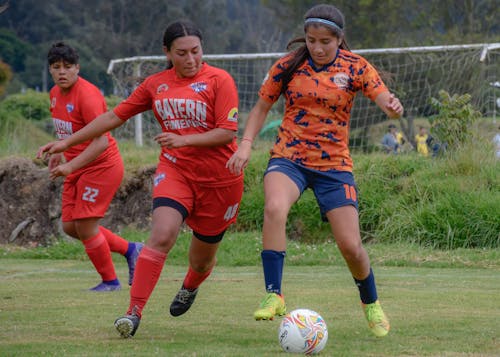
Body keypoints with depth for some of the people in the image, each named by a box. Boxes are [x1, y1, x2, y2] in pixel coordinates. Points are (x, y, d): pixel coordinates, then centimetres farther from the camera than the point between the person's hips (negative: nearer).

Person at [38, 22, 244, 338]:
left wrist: (184, 140, -27)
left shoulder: (219, 80, -9)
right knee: (162, 235, -24)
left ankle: (190, 288, 50)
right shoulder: (156, 84, 5)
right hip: (175, 170, 2)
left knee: (203, 255, 13)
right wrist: (67, 142, 11)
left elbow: (228, 132, -15)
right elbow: (115, 116, 11)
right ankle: (134, 313, -26)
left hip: (219, 179, -2)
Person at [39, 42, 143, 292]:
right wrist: (58, 152, 5)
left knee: (85, 226, -8)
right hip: (77, 169, 9)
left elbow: (100, 142, -27)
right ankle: (129, 249, 22)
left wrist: (69, 167, -33)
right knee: (70, 227, 8)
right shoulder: (55, 94, 5)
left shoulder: (87, 95, -22)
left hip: (101, 166, -9)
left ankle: (109, 281, 10)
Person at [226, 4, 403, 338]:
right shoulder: (289, 65, -2)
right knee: (274, 208, -33)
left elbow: (386, 98, -13)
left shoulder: (355, 67, -4)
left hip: (335, 164, 0)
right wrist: (246, 143, -7)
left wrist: (394, 106, -38)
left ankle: (371, 304, 27)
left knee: (351, 247, -4)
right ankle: (274, 296, -26)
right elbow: (262, 106, 8)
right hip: (289, 158, 0)